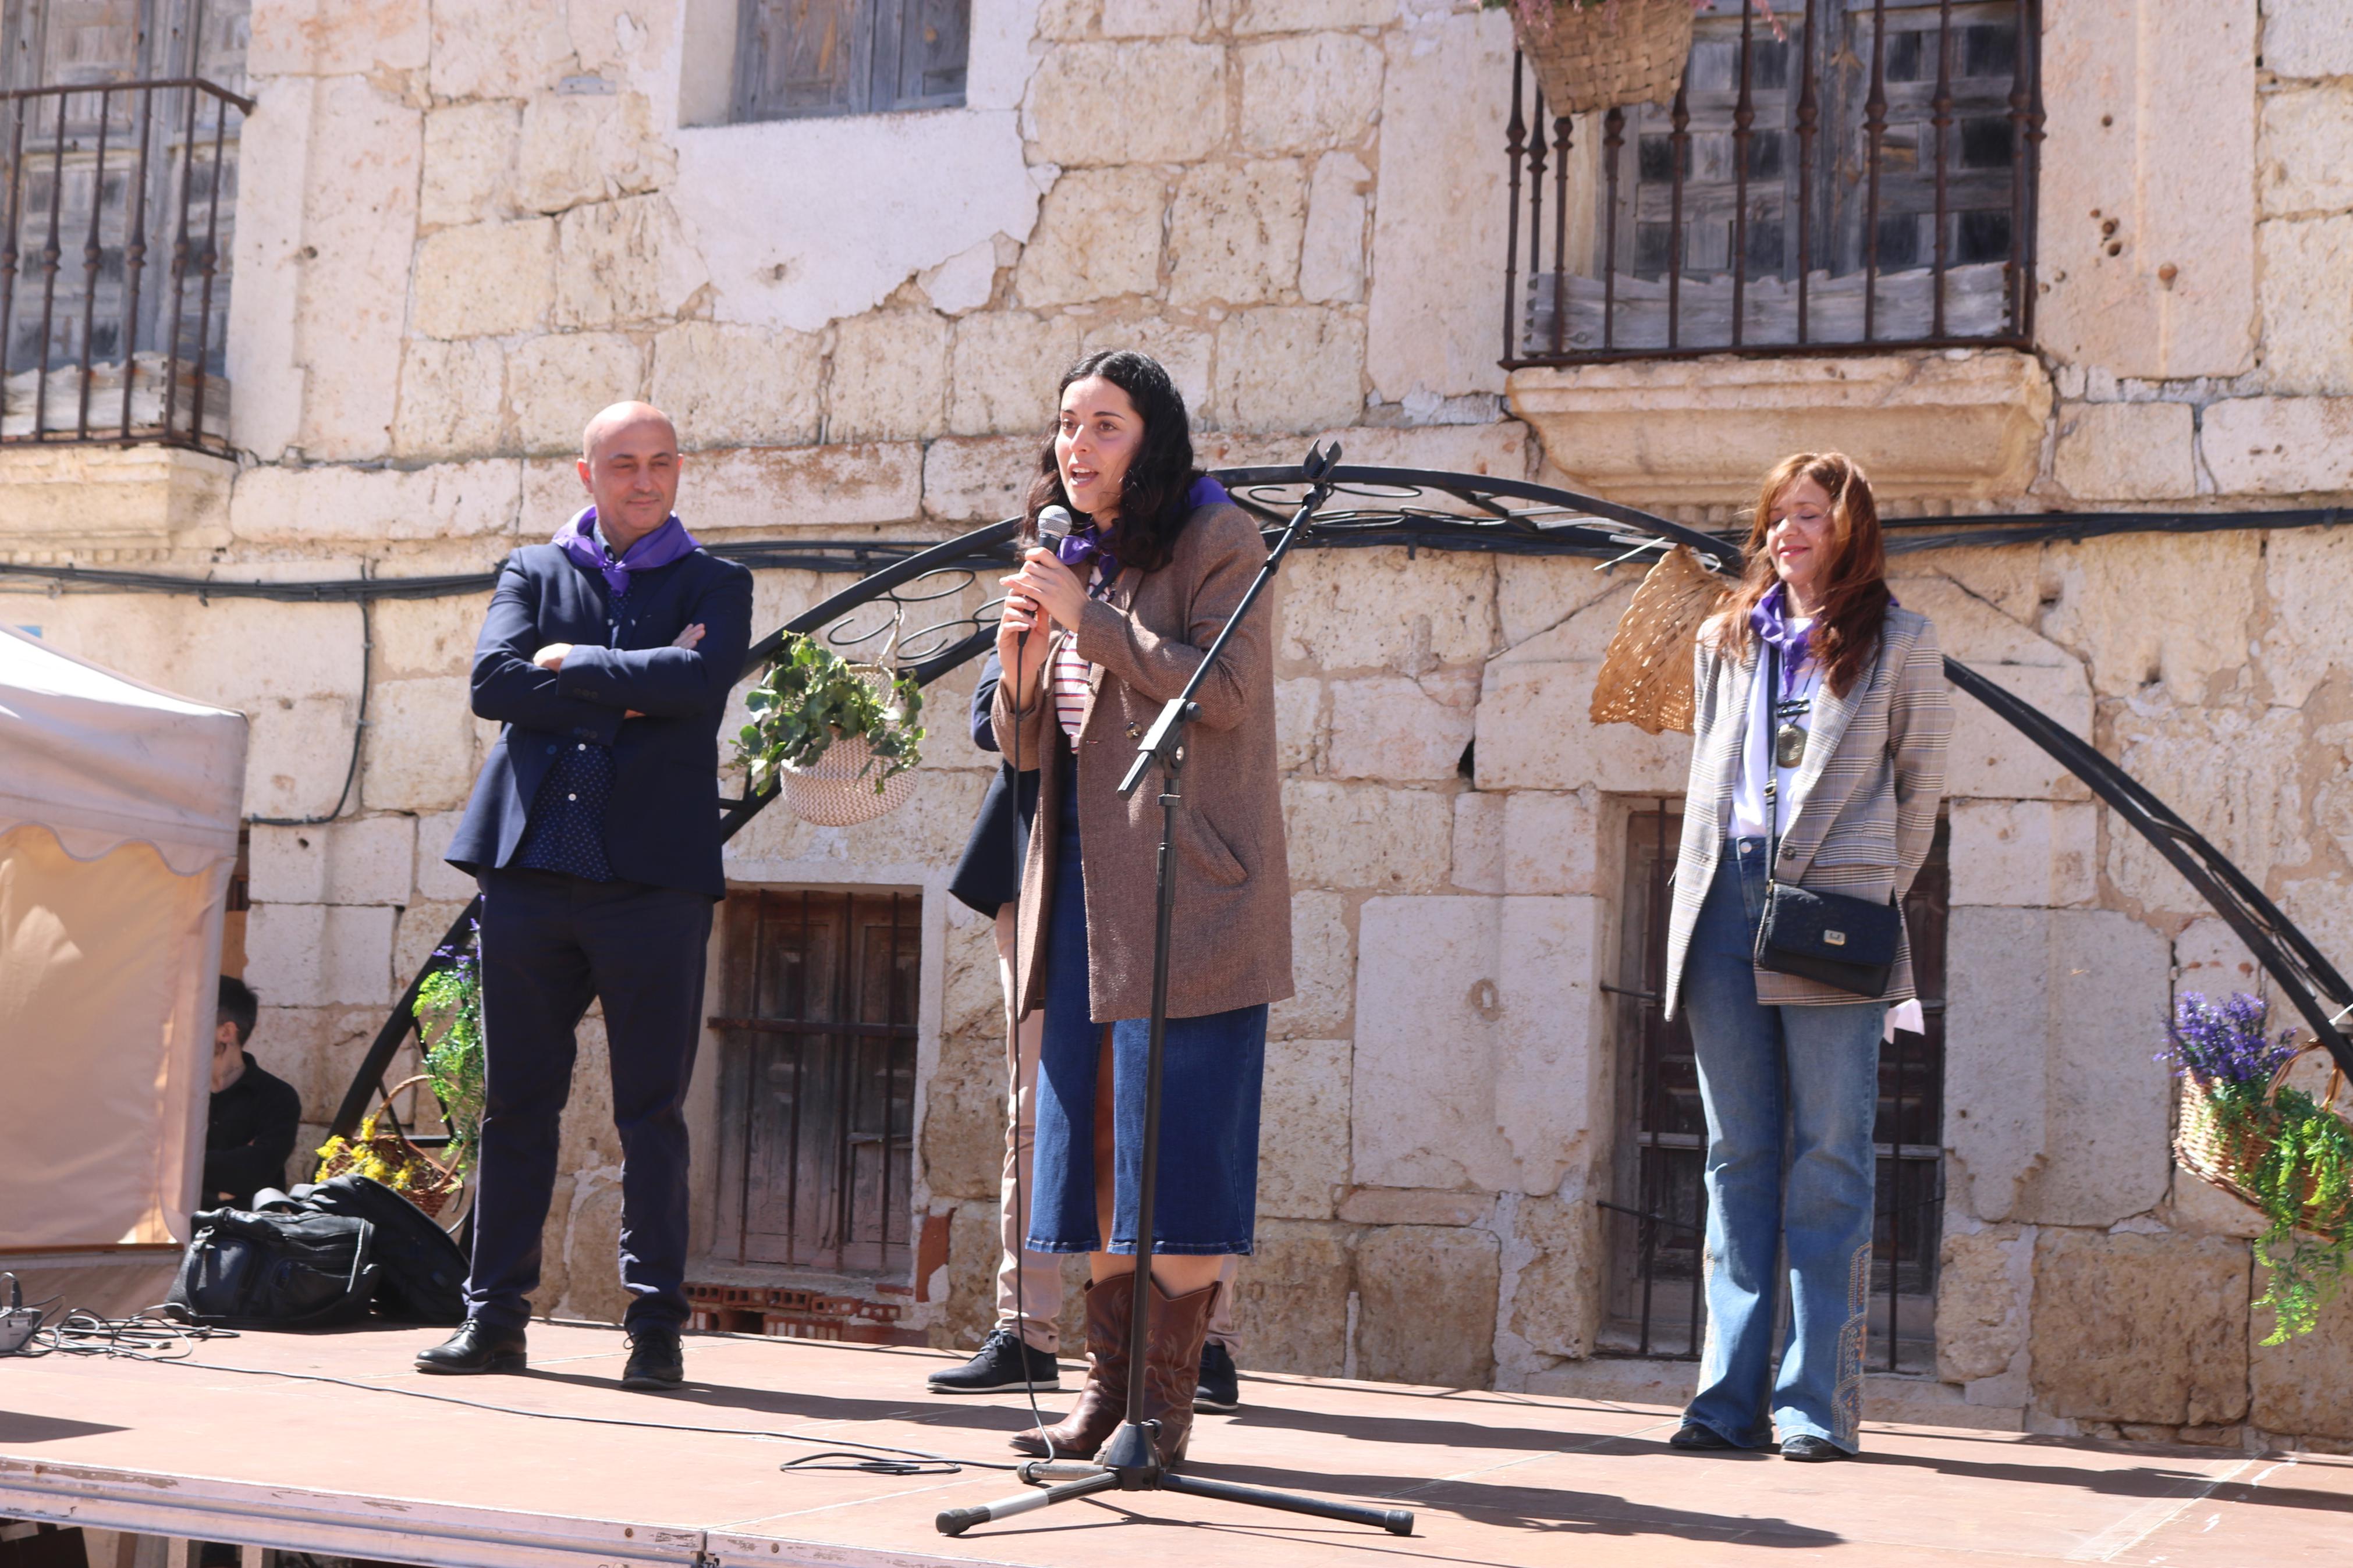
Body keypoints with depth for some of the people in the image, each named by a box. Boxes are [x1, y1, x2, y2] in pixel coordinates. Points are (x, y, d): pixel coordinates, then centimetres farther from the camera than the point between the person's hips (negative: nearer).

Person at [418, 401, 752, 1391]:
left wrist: (573, 664, -4)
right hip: (531, 865, 2)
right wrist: (631, 690, -7)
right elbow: (495, 682, -1)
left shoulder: (716, 586, 11)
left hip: (654, 874, -2)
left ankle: (655, 1326, 4)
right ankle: (494, 1317, 13)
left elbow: (702, 680, -10)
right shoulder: (532, 572, 16)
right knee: (516, 1103, 5)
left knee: (652, 1112, -2)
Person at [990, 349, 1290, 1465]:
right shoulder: (1072, 558, 18)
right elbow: (1029, 748, 18)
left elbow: (1222, 695, -16)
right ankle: (1107, 1392, 15)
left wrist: (1091, 618, -15)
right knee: (1093, 1145, 8)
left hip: (1186, 889, -7)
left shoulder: (1216, 543, -3)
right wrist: (1022, 665, -3)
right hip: (1084, 884, 7)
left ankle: (1164, 1406, -2)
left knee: (1177, 1152, -7)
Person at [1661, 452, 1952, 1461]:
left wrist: (1870, 893, 3)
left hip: (1832, 911, -4)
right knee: (1738, 1156, 4)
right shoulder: (1727, 639, 19)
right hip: (1726, 903, 4)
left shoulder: (1897, 642, 6)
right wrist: (1700, 898, 13)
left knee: (1828, 1161, -4)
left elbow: (1919, 785, 8)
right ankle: (1731, 1393, 6)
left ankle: (1819, 1401, -2)